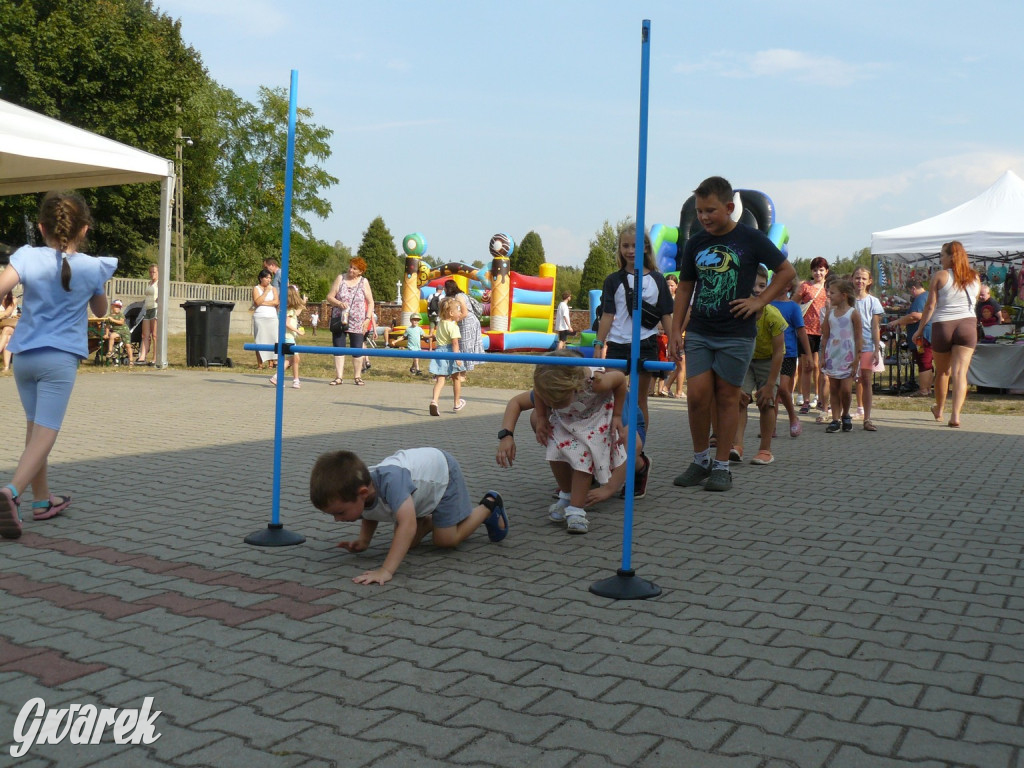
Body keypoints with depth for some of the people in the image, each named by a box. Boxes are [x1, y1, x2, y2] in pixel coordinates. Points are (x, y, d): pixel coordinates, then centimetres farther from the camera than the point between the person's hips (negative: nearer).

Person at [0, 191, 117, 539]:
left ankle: (43, 499, 29)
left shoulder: (28, 257, -3)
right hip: (60, 358, -3)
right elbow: (101, 310, 16)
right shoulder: (93, 267, -1)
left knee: (35, 429, 18)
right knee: (45, 433, -8)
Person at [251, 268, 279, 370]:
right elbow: (257, 302, -9)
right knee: (260, 340, -4)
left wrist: (263, 303, -7)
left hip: (272, 317, 2)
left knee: (272, 339, -4)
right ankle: (260, 364, -4)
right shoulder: (256, 288, 6)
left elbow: (276, 302, -1)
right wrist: (266, 291, -8)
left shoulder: (273, 289, 14)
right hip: (259, 317, -2)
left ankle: (272, 362, -2)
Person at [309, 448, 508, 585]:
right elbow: (369, 515, 2)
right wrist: (363, 541, -15)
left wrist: (386, 571, -59)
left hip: (443, 471, -6)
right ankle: (431, 519, 33)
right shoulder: (353, 489, -23)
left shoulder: (390, 480, -48)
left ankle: (489, 506, 15)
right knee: (408, 543, 3)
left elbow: (408, 525, -55)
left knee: (446, 540, -6)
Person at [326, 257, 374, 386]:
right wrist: (339, 303, -17)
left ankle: (357, 377, 15)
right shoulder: (340, 278, 4)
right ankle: (339, 377, 7)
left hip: (357, 323, -1)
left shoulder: (364, 282, 3)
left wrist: (367, 319, -6)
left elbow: (370, 302, 5)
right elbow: (329, 297, 2)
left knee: (357, 349, 2)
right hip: (339, 321, 1)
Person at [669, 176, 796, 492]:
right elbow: (685, 288, 13)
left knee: (727, 397, 2)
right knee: (697, 395, -4)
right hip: (699, 332, 3)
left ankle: (722, 466, 12)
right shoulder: (695, 244, 7)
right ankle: (700, 460, 13)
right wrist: (675, 330, 6)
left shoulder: (750, 239, -3)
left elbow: (787, 271, 4)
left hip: (736, 334, -3)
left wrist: (759, 301, -6)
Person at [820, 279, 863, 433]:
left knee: (846, 389, -7)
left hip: (848, 356, -4)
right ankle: (835, 420, 10)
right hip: (832, 355, 4)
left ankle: (846, 415, 17)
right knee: (833, 389, 5)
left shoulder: (853, 313, -7)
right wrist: (824, 356, 7)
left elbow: (859, 338, -7)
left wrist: (857, 360, -11)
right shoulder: (830, 313, 7)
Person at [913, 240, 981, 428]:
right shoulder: (975, 278, 8)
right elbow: (974, 303, 16)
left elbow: (930, 305, -5)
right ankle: (956, 414, -14)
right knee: (960, 372, -4)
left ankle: (939, 410, 29)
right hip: (968, 325, 2)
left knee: (942, 372, 13)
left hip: (943, 326, -2)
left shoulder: (940, 276, -4)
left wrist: (920, 329, 1)